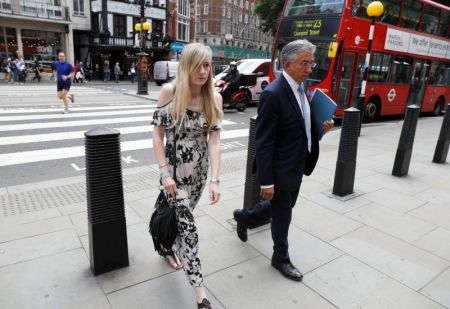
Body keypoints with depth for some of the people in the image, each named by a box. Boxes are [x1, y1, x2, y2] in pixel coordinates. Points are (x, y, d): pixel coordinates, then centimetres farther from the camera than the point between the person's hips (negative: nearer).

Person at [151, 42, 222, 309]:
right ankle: (199, 288, 11)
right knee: (187, 224, -1)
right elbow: (157, 133, -10)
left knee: (181, 216, 20)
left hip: (198, 170, 3)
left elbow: (214, 139, -11)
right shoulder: (169, 91, -14)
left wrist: (215, 179, -18)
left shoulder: (214, 98, -8)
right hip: (174, 169, -3)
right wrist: (165, 173, -15)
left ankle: (171, 248, 51)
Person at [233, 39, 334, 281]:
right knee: (282, 215, 10)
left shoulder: (302, 88, 5)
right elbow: (263, 142, -23)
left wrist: (321, 125, -3)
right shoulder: (273, 94, -23)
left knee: (285, 208, 25)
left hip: (297, 166, 9)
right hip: (280, 169, -9)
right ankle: (281, 259, 36)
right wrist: (266, 181, -21)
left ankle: (244, 216, 48)